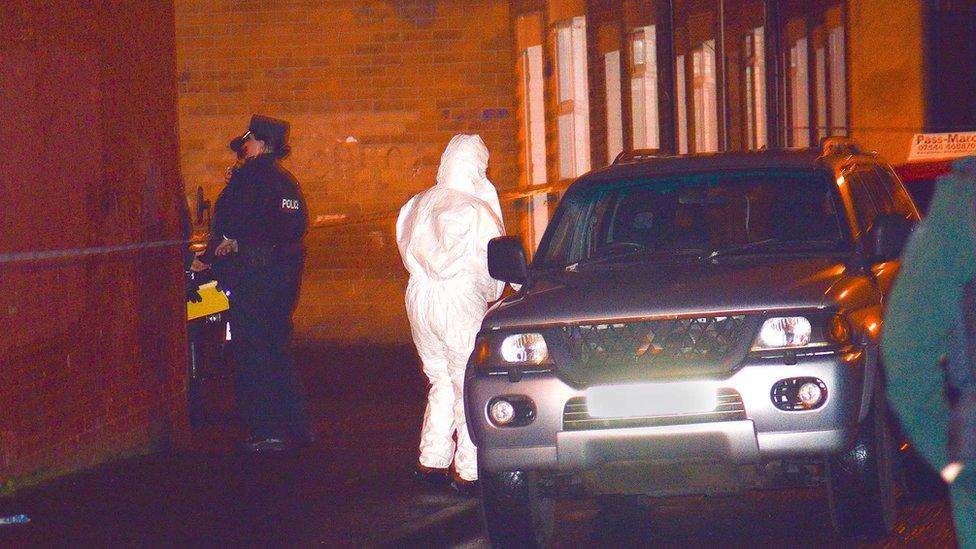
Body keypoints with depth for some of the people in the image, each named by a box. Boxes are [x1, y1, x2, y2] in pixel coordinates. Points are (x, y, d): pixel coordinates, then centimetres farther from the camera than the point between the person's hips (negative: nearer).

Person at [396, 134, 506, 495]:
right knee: (471, 386, -1)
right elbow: (489, 265, -12)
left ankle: (431, 462, 19)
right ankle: (469, 472, -2)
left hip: (419, 299, 7)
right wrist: (491, 293, 5)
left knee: (441, 383, 18)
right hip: (460, 303, -7)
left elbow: (409, 253, 13)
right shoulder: (476, 211, -14)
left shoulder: (416, 206, 8)